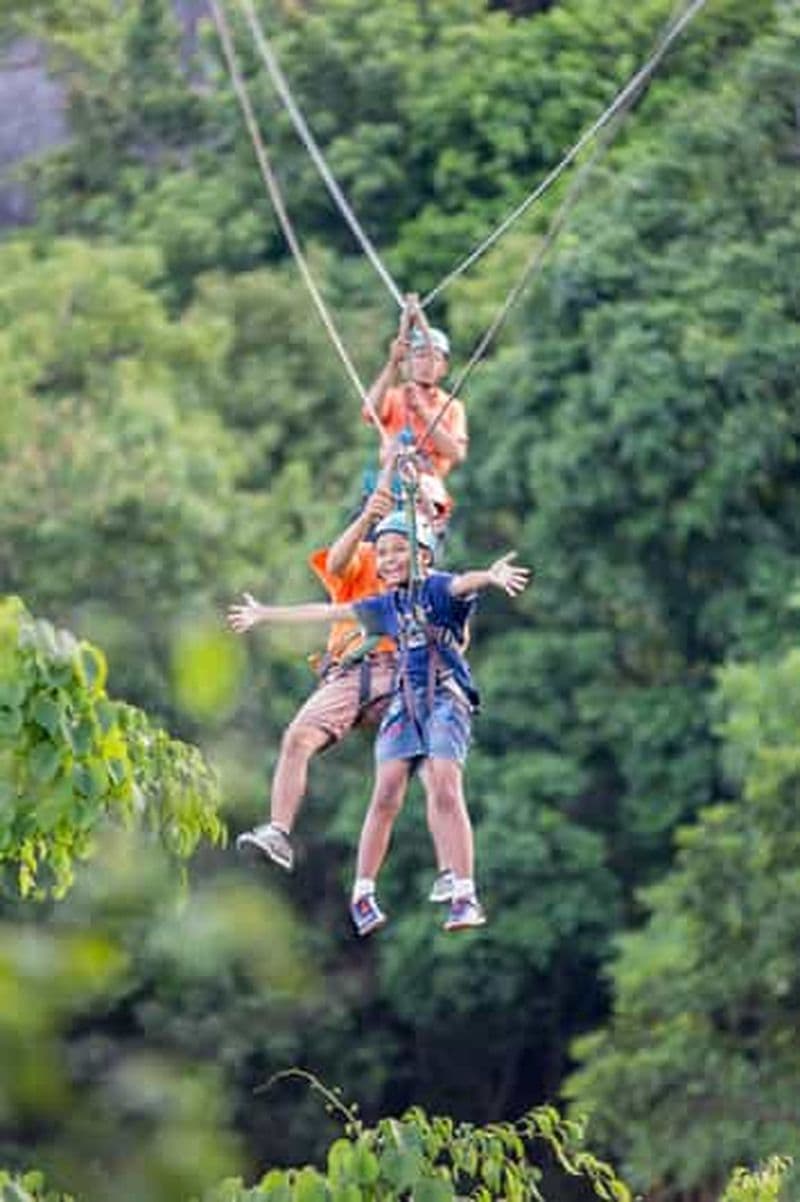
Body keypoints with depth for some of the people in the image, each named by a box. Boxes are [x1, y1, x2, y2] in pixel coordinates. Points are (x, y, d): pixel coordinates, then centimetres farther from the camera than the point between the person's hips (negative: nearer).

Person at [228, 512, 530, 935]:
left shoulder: (436, 588, -1)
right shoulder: (386, 607, 17)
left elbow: (462, 584, -25)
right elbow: (328, 613, 27)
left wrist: (490, 577, -50)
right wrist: (265, 614, 35)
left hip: (445, 698, -5)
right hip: (404, 701, 5)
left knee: (445, 792, -17)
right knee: (386, 796, -4)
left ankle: (465, 898, -18)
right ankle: (362, 895, 3)